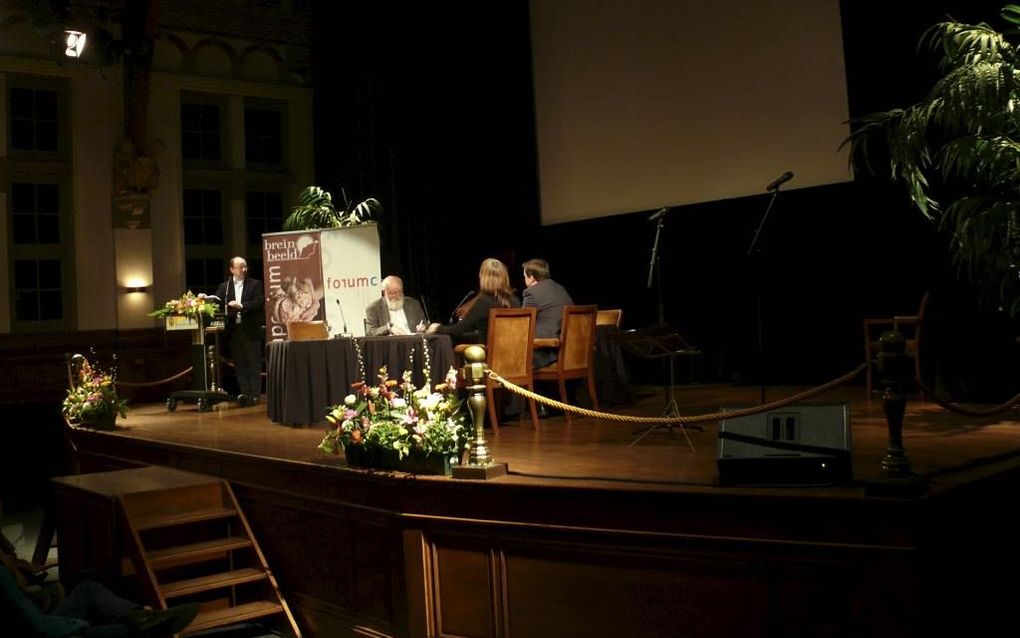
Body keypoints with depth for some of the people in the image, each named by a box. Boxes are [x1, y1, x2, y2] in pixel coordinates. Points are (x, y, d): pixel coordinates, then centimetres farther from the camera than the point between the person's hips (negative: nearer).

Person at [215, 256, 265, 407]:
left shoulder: (255, 284, 4)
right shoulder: (224, 287, 11)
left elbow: (260, 302, -8)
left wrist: (242, 306, -17)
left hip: (251, 330, -3)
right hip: (234, 330, 3)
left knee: (254, 364, 0)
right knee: (239, 364, 4)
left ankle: (254, 394, 3)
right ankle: (245, 394, 8)